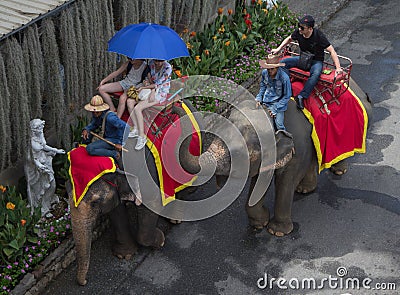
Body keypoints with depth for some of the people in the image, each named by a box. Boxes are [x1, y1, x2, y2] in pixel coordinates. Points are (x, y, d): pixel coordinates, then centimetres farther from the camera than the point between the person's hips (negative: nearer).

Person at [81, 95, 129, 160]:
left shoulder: (110, 117, -29)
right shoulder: (96, 115, -1)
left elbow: (124, 126, -32)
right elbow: (93, 125, 19)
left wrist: (120, 143, -25)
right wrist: (86, 129, -3)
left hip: (113, 141, -9)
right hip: (106, 137, 9)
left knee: (89, 149, -25)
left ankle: (114, 154, -17)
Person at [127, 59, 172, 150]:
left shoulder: (168, 68, -17)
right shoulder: (151, 63, 1)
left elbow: (157, 84, -16)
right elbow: (148, 77, 8)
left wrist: (143, 87, -11)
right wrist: (152, 91, -9)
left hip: (160, 93, -7)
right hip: (150, 89, 7)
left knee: (137, 108, -24)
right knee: (129, 102, -12)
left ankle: (142, 136, -19)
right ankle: (136, 128, -9)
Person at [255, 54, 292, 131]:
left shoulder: (284, 78, -25)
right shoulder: (264, 73, -11)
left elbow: (287, 96, -13)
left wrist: (275, 108, -16)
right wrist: (259, 98, 0)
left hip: (278, 102, -4)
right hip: (266, 101, 4)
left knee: (279, 126, -12)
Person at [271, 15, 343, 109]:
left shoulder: (318, 35, -24)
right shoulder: (298, 32, -12)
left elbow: (332, 51, -20)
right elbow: (289, 39, 13)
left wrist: (338, 68, -28)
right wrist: (278, 49, 6)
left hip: (316, 61, -5)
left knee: (316, 73, -39)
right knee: (282, 63, -16)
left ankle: (301, 96, -35)